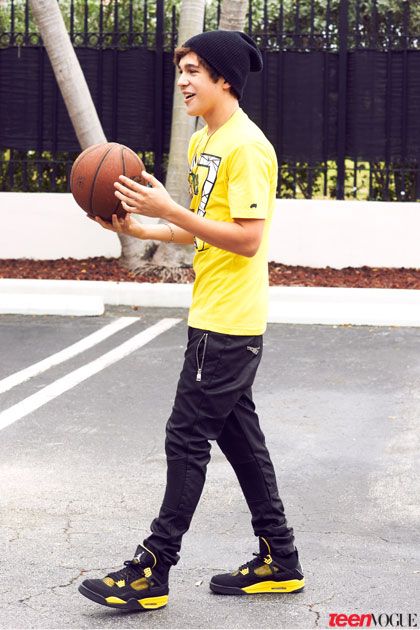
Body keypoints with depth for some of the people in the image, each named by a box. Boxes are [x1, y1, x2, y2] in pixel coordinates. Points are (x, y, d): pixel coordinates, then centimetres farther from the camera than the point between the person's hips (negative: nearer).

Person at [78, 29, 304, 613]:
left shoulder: (247, 147, -17)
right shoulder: (203, 143, 14)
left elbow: (247, 238, -22)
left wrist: (169, 210, -23)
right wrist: (140, 229, 8)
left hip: (229, 323, -10)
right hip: (216, 318, 10)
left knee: (187, 437, -5)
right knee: (239, 435, 14)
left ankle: (151, 573, 2)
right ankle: (279, 562, 23)